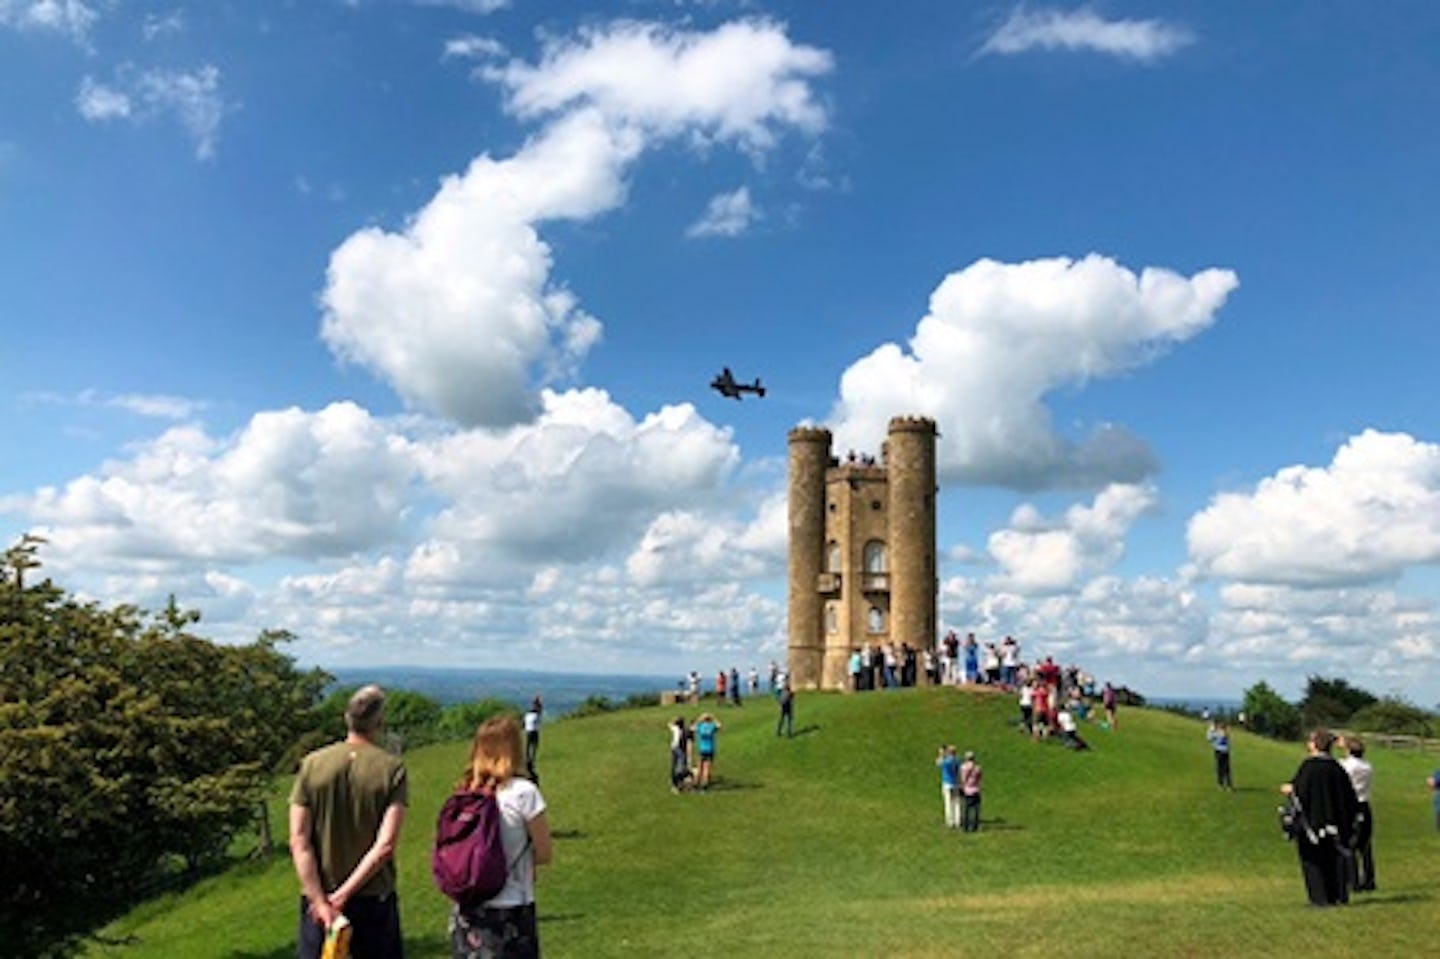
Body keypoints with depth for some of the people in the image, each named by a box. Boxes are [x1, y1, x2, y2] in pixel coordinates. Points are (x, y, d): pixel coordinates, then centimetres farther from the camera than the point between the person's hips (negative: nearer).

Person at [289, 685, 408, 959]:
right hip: (375, 899, -1)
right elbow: (385, 845, -16)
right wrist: (343, 895, -11)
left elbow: (299, 842, -9)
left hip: (319, 897, 1)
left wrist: (320, 901, -9)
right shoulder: (392, 769, -9)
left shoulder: (311, 765, -4)